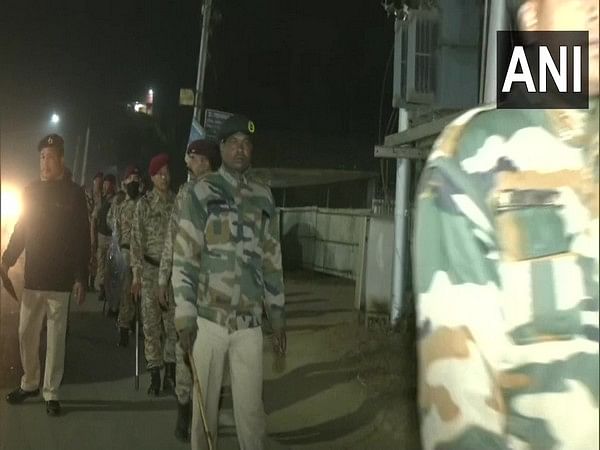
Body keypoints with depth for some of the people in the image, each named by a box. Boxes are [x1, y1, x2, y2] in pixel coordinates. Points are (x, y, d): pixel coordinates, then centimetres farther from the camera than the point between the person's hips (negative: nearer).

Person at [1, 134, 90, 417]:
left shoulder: (73, 193, -2)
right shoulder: (31, 191, 9)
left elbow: (82, 239, -5)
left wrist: (81, 278, -9)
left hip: (59, 280, -4)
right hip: (32, 278, 4)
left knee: (55, 338, 3)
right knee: (26, 334, 8)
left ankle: (51, 393, 12)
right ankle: (29, 384, 25)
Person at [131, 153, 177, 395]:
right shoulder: (144, 204, 1)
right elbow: (137, 239, -1)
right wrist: (136, 273, -6)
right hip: (151, 269, -1)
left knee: (173, 321, 1)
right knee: (151, 323, 1)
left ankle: (170, 372, 10)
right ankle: (154, 374, 8)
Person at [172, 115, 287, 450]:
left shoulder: (264, 197, 9)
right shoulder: (202, 193, -1)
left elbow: (272, 260, 13)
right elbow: (184, 257, -4)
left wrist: (278, 315, 12)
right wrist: (185, 316, -8)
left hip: (250, 321, 2)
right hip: (208, 318, -2)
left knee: (251, 406, 4)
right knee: (205, 403, 9)